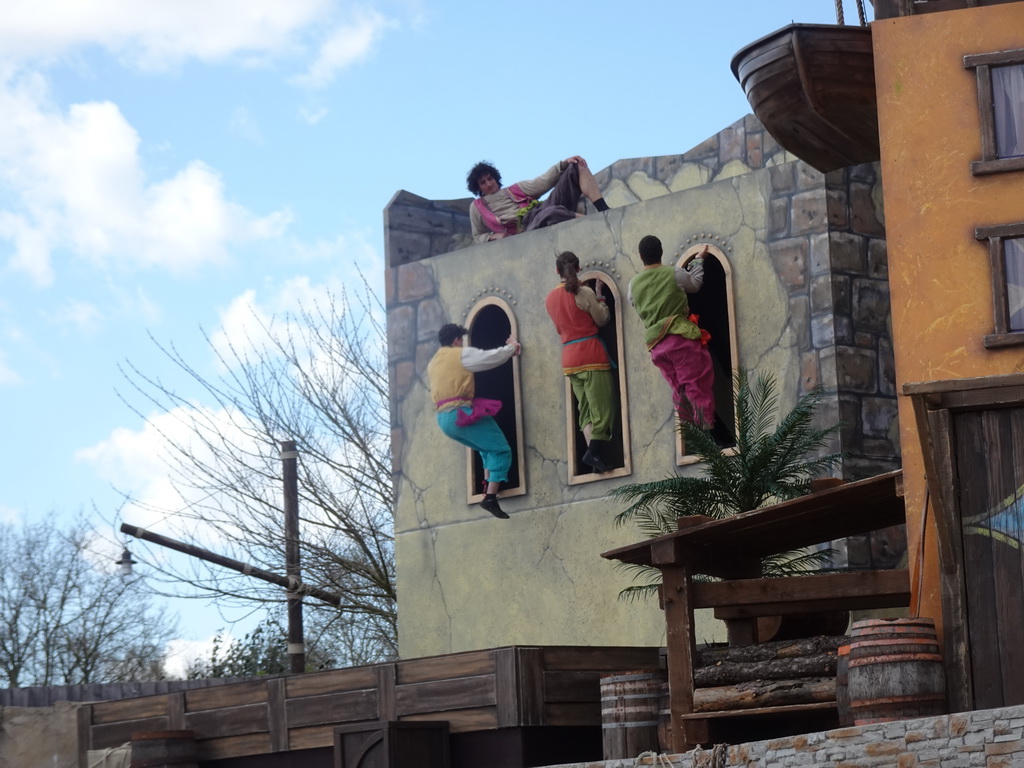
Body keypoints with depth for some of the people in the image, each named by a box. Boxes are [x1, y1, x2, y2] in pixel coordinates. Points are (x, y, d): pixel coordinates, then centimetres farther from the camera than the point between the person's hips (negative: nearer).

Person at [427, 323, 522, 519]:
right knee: (501, 450, -5)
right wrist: (512, 347, 18)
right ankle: (490, 497, -18)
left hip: (443, 419, 8)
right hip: (462, 414, -8)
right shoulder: (461, 355, -1)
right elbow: (494, 356, -1)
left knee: (488, 448, 24)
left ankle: (488, 486, 10)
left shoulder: (433, 363, 20)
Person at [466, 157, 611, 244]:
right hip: (528, 226, -6)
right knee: (553, 213, -45)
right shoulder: (477, 207, 25)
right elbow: (477, 238, 25)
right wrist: (493, 236, 1)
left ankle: (604, 211, -29)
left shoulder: (515, 190, 31)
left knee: (576, 167, -9)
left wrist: (563, 164, 0)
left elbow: (542, 183, 17)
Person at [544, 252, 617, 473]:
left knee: (586, 411, 8)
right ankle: (594, 452, -22)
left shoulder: (550, 299, 10)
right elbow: (602, 320, 0)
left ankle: (593, 453, -5)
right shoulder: (584, 293, -8)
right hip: (591, 354, -6)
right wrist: (599, 295, 12)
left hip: (569, 358, 6)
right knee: (602, 407, -7)